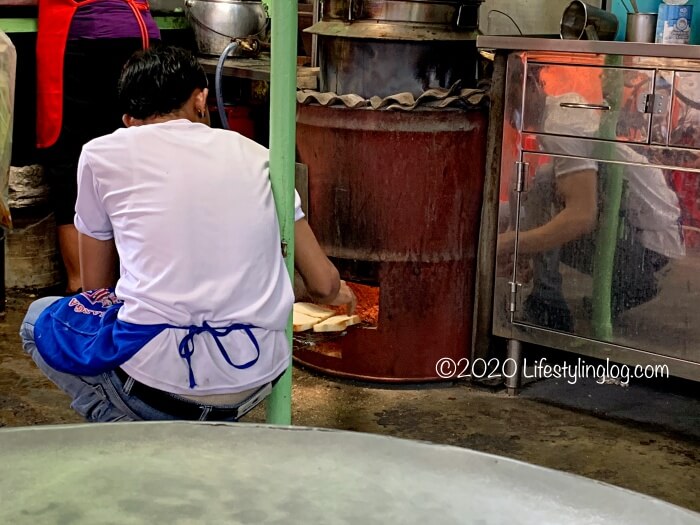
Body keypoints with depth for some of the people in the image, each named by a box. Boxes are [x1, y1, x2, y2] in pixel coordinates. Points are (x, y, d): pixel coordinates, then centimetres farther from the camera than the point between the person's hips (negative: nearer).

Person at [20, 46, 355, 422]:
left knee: (39, 318, 26)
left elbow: (95, 286, 17)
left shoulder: (102, 154, 6)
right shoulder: (253, 154, 11)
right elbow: (323, 284, 13)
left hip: (155, 375, -4)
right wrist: (337, 295, 38)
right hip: (254, 384, 5)